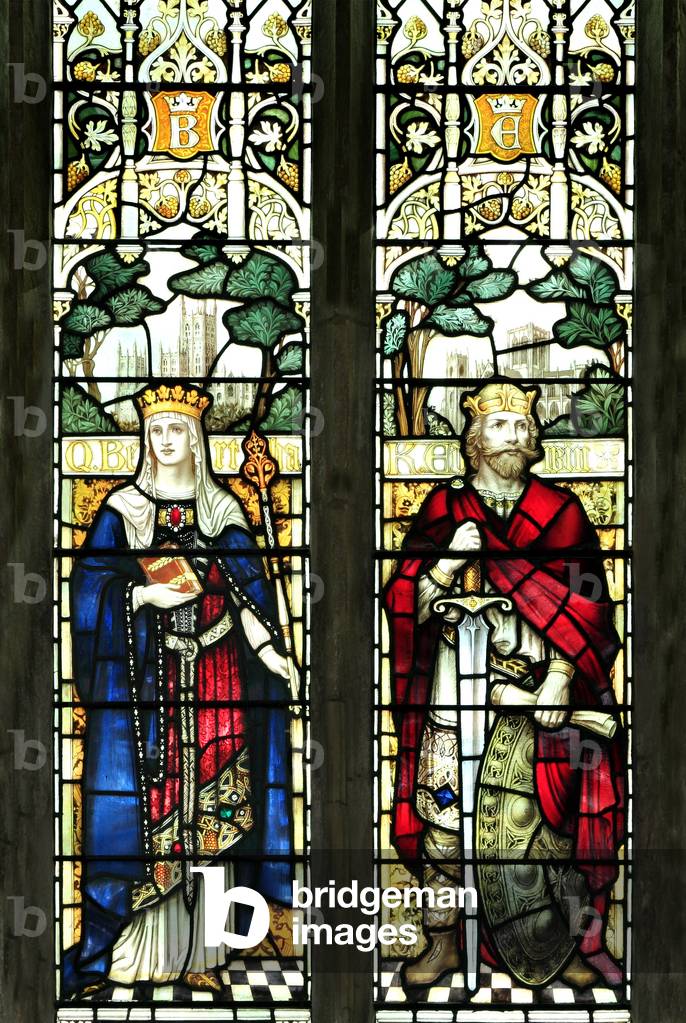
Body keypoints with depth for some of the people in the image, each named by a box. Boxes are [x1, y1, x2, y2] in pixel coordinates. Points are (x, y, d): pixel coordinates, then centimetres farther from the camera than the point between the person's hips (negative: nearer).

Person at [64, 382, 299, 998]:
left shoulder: (222, 510, 9)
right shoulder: (122, 510, 5)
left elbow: (247, 589, 3)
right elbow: (90, 589, 1)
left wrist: (269, 652, -10)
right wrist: (146, 594, -14)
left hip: (214, 676, 2)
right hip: (144, 677, -1)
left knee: (210, 807, 1)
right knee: (148, 796, -4)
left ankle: (200, 952, 9)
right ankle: (138, 951, 4)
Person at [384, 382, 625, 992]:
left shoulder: (560, 510, 8)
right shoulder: (444, 509, 9)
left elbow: (583, 606, 1)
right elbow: (411, 607, 5)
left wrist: (560, 679, -12)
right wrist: (447, 561, -13)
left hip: (538, 690, -1)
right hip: (456, 687, 1)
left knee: (544, 814, -4)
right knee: (444, 811, -1)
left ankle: (575, 942, 9)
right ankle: (442, 944, 10)